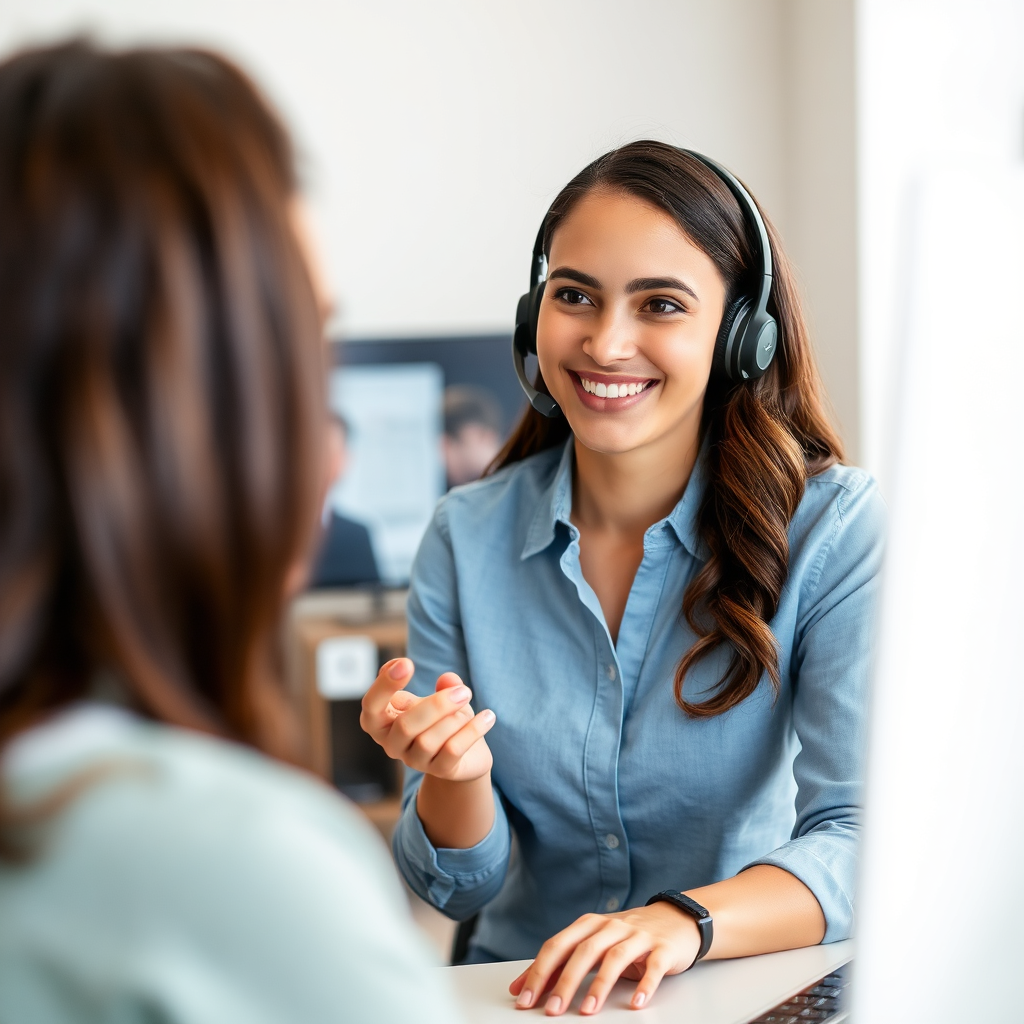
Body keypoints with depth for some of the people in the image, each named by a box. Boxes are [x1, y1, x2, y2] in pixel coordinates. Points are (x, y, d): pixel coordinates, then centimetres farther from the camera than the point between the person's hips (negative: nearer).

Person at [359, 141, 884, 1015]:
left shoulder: (833, 527, -9)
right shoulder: (465, 539, -2)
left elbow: (865, 844, -15)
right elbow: (461, 886, 0)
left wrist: (685, 920, -33)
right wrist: (454, 776, -21)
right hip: (521, 993, 2)